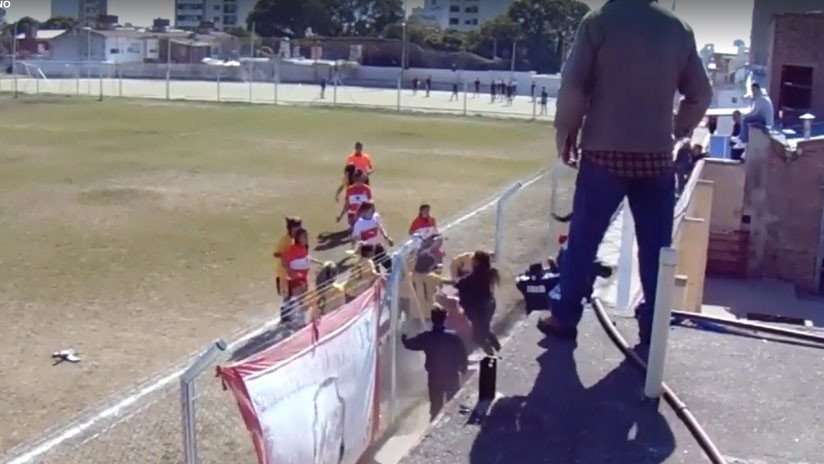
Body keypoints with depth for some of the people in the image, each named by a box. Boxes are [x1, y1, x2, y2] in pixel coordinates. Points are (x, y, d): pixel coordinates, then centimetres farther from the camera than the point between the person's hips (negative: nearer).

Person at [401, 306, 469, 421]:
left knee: (436, 407, 12)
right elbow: (463, 355, -8)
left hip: (434, 378, 1)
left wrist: (403, 338, 30)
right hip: (452, 377, -1)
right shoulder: (453, 337, -13)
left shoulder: (425, 337, -10)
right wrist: (464, 369, 11)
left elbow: (409, 344, 7)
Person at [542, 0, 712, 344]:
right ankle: (652, 327, 15)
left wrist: (565, 135, 3)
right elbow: (701, 95, 12)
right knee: (655, 245, 9)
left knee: (583, 239, 7)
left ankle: (565, 318, 13)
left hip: (605, 153, -2)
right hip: (657, 156, 3)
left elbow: (572, 87, -7)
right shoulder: (679, 29, 8)